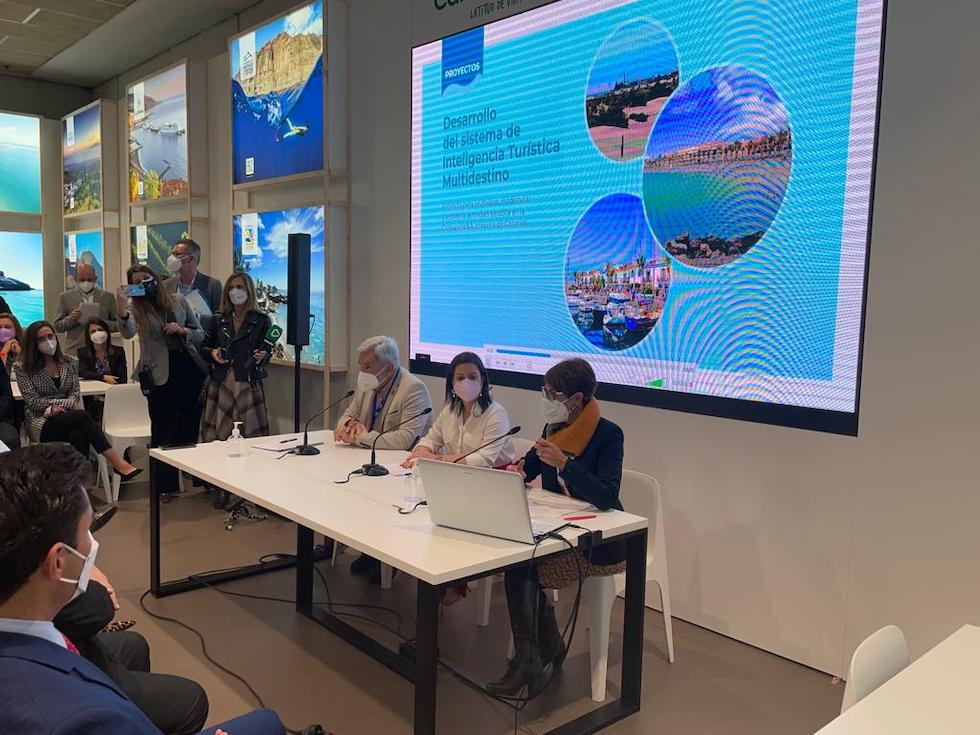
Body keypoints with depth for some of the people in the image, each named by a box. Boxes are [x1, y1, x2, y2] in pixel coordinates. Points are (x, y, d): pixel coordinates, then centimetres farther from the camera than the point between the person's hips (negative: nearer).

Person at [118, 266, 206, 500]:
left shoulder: (178, 300, 7)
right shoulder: (135, 308, -1)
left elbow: (201, 333, 12)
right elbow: (128, 333, -23)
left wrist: (183, 331, -8)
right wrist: (122, 310, -42)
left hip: (190, 369, 3)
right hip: (161, 377, -2)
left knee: (195, 426, 12)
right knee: (163, 433, 4)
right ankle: (165, 486, 17)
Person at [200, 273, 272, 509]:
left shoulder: (261, 321, 1)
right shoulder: (218, 320, 10)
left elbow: (269, 351, 4)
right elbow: (204, 348, 17)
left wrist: (262, 356, -17)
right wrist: (212, 353, -4)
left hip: (249, 384, -3)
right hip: (221, 383, 3)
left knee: (251, 436, -4)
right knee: (220, 436, 2)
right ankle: (223, 488, 13)